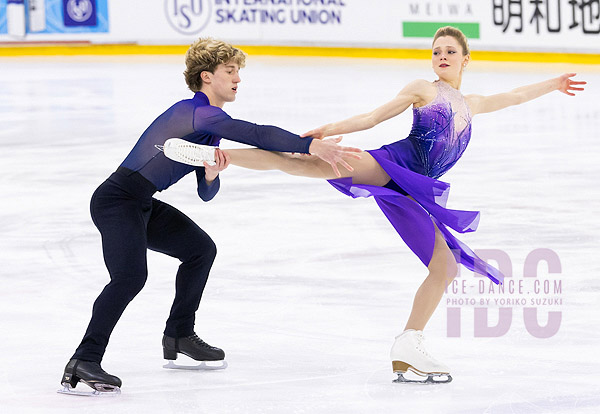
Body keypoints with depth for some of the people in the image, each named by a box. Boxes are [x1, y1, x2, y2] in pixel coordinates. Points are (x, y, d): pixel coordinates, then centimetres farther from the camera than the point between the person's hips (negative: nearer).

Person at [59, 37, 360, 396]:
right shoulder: (196, 112, -17)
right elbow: (257, 135, -30)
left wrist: (212, 174, -8)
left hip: (143, 205, 11)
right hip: (117, 201, -11)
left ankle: (179, 336, 30)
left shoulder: (211, 124, 15)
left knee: (200, 248, 20)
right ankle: (84, 364, -33)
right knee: (131, 275, -28)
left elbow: (206, 193, 14)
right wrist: (311, 146, -33)